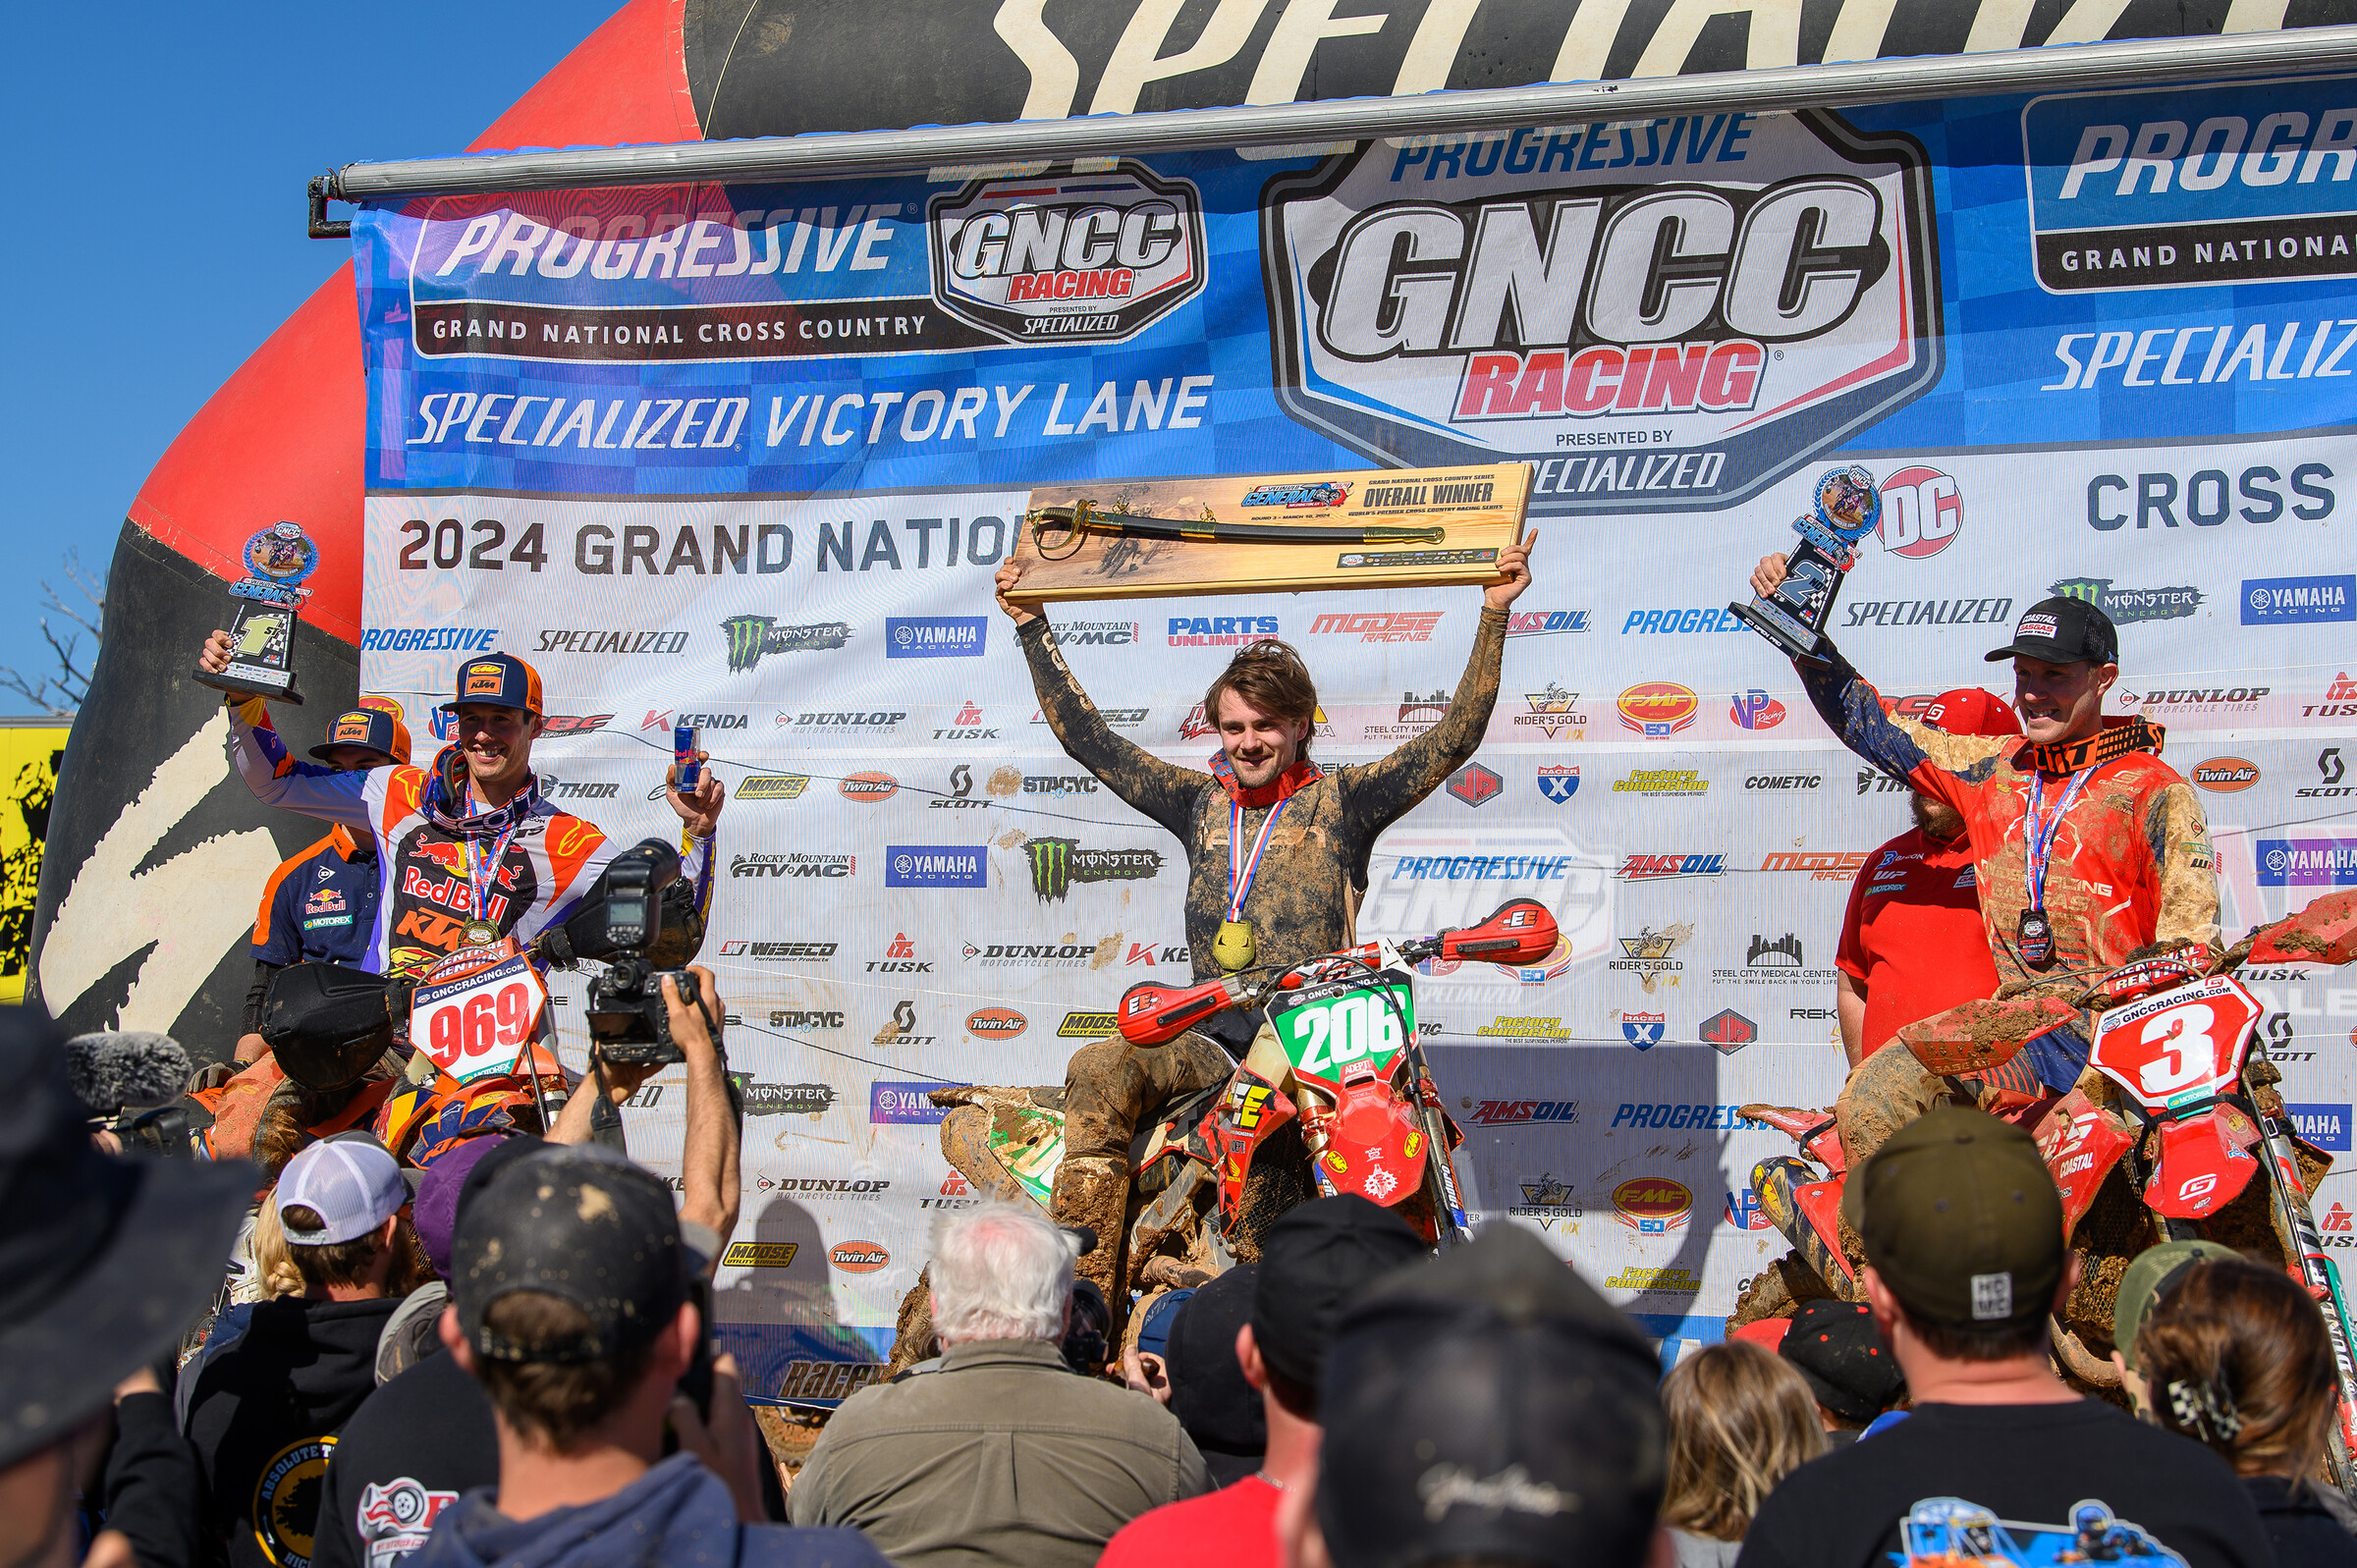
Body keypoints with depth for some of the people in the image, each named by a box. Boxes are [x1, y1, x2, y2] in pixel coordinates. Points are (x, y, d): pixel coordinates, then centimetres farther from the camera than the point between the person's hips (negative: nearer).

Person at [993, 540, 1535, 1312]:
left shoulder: (1341, 801, 9)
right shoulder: (1200, 802, 19)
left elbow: (1456, 735, 2)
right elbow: (1086, 737, 22)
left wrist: (1493, 614, -5)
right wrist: (1032, 627, 22)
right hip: (1211, 1039, 3)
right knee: (1096, 1071, -25)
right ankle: (1086, 1300, -27)